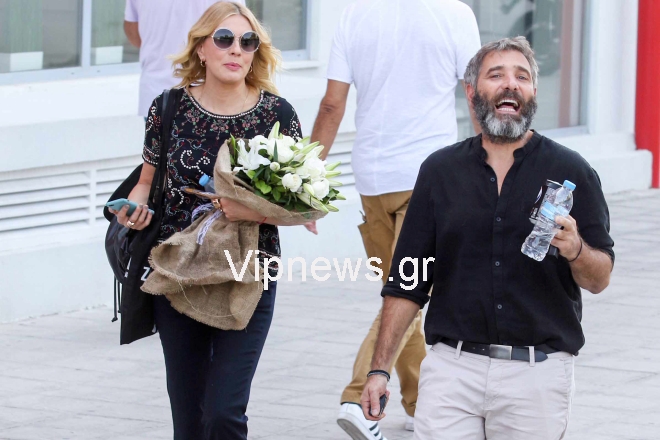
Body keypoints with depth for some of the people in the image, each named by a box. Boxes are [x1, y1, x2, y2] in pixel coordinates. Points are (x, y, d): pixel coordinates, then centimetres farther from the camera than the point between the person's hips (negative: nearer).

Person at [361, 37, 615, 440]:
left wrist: (575, 250, -20)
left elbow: (600, 279, 2)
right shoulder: (441, 171, 9)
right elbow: (406, 284, 11)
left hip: (537, 372, -1)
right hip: (453, 368, 1)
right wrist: (380, 369, 4)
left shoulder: (571, 172, 3)